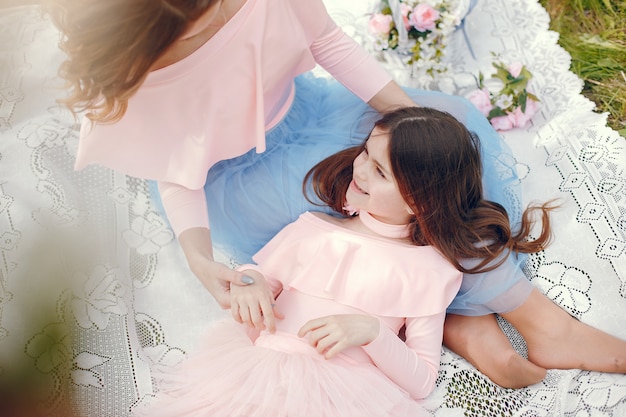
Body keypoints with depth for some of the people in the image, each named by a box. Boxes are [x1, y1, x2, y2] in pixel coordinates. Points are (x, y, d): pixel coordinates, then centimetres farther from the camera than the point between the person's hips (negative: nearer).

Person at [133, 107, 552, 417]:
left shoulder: (429, 269, 4)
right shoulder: (315, 228, 14)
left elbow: (422, 381, 2)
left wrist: (371, 331, -14)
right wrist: (250, 282, -2)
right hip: (255, 369, 3)